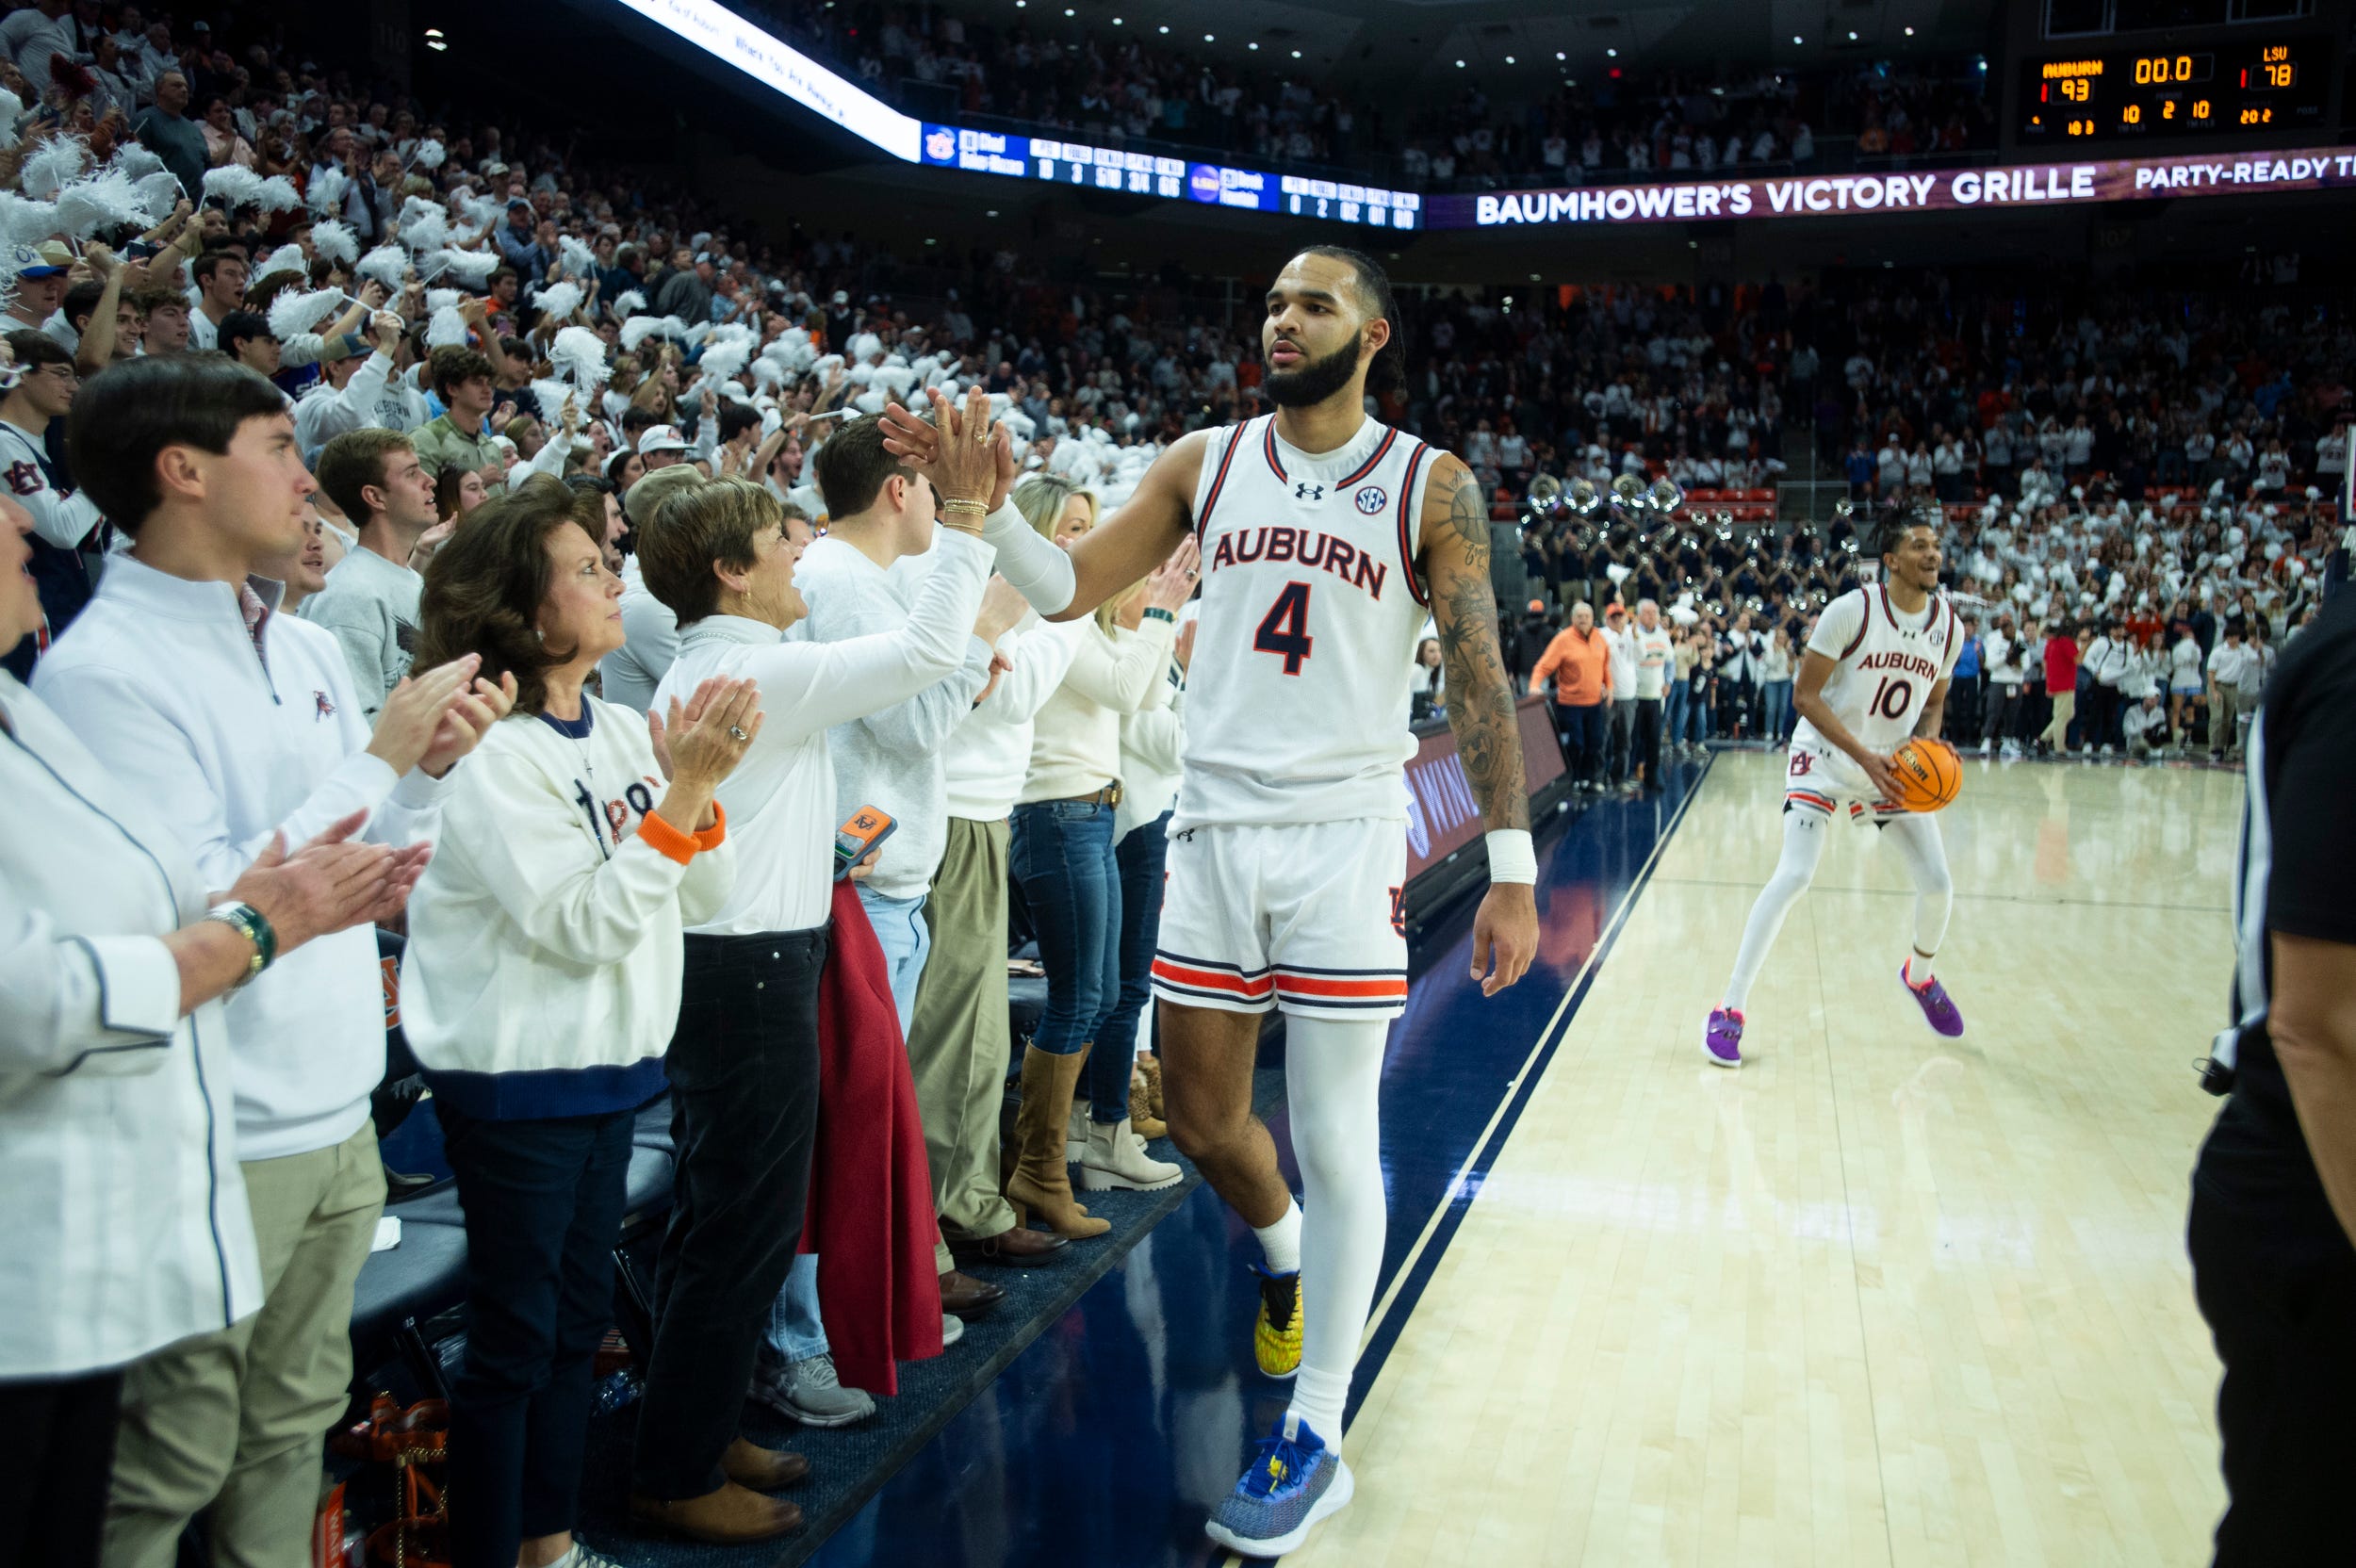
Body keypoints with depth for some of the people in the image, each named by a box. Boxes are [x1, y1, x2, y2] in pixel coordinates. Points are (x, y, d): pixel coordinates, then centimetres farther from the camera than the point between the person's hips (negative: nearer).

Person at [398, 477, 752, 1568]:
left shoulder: (622, 731, 3)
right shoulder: (492, 757, -18)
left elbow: (700, 898, 4)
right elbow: (586, 925, -22)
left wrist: (699, 790, -13)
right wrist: (682, 795, -24)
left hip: (608, 1065, 8)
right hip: (515, 1079, -8)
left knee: (578, 1316, 18)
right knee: (513, 1337, 5)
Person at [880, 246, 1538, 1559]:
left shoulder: (1431, 487, -2)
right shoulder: (1205, 463, 6)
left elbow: (1480, 676, -4)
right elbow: (1069, 590, 5)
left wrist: (1513, 871, -8)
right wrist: (985, 500, -13)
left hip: (1346, 836, -3)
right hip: (1215, 827, 4)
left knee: (1337, 1139, 1)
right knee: (1202, 1116, 12)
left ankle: (1316, 1443, 15)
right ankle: (1288, 1254, 45)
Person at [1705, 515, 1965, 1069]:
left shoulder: (1949, 626, -2)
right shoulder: (1852, 610, -19)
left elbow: (1932, 705, 12)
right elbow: (1804, 695, -17)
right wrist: (1864, 756, -25)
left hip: (1893, 765, 5)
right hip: (1826, 757, -5)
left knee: (1938, 885, 2)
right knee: (1794, 875, -20)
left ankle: (1919, 974, 36)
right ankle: (1729, 1011, -13)